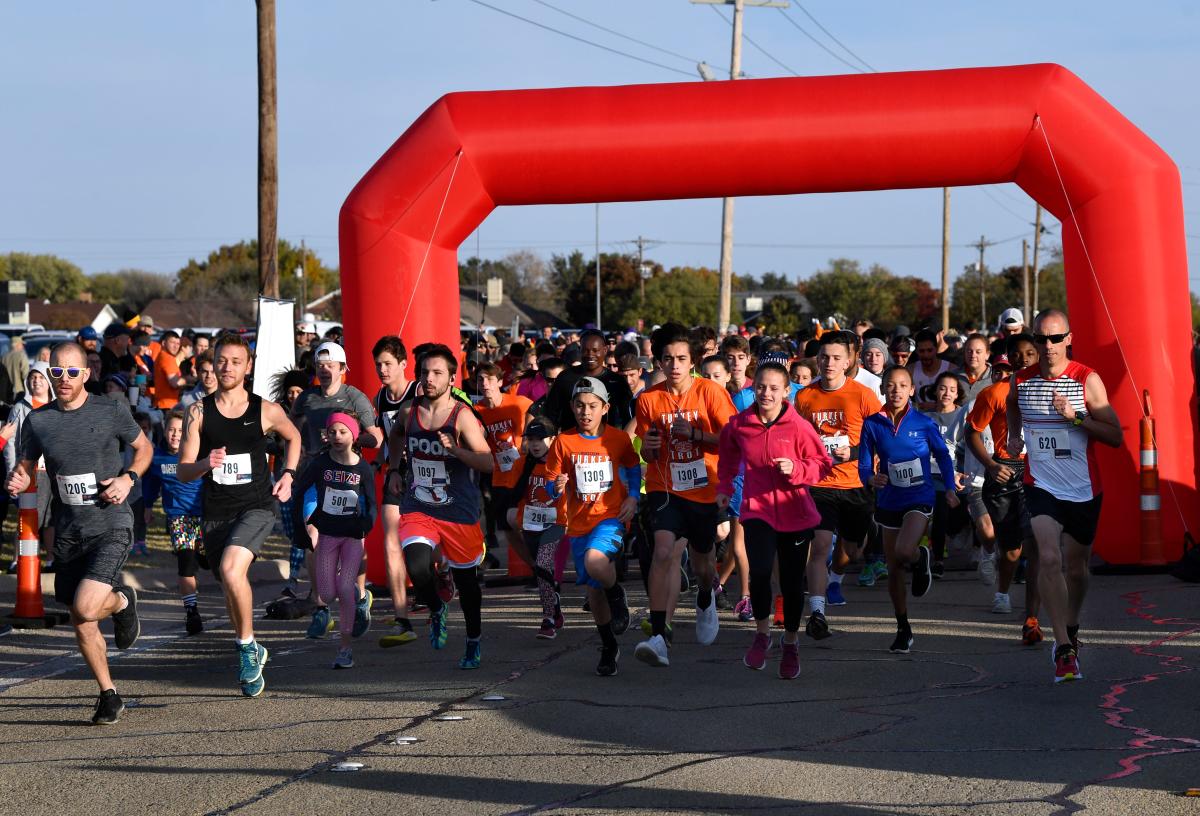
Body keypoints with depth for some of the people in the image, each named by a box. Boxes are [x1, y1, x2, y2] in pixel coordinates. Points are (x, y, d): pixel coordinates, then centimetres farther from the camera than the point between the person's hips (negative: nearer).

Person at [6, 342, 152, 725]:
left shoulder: (111, 412, -4)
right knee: (81, 624, 8)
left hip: (110, 525, -4)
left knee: (85, 609, -21)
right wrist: (16, 481, -11)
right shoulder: (37, 421, 2)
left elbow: (144, 447, 10)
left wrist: (128, 478, -8)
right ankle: (109, 695, 26)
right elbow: (25, 466, 12)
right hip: (67, 532, 4)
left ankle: (122, 602, 14)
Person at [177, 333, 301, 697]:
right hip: (216, 513, 3)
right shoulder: (199, 412, 2)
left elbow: (293, 437, 23)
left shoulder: (266, 411, 1)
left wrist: (288, 474, 10)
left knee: (231, 569, -28)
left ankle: (248, 646, -9)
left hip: (256, 507, -3)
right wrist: (205, 464, -21)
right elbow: (182, 471, 0)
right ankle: (251, 654, 35)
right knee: (231, 587, 12)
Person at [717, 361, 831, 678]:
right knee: (760, 570, -22)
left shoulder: (798, 427, -9)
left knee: (792, 581, 8)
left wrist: (796, 469, -19)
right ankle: (762, 633, 2)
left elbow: (823, 464, -3)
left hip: (794, 512, 0)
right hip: (757, 508, 0)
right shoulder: (738, 425, -1)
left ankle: (791, 643, 31)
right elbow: (728, 458, 21)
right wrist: (724, 488, 16)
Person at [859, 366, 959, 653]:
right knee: (893, 570, 8)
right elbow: (864, 465, -2)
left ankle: (921, 559, 10)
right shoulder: (873, 424, -3)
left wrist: (950, 488, 2)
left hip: (919, 499, -3)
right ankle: (903, 630, 24)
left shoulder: (923, 423, -6)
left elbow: (942, 455, 8)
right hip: (888, 502, 3)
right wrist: (871, 478, -23)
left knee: (903, 552, -28)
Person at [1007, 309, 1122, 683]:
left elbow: (1115, 436, -9)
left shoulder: (1087, 379, -9)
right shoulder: (1021, 380, 0)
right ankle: (1064, 650, -20)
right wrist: (1014, 435, 11)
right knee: (1049, 558, -19)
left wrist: (1076, 416, -20)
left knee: (1075, 566, 12)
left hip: (1084, 489, 0)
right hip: (1041, 484, 0)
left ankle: (1070, 629, 40)